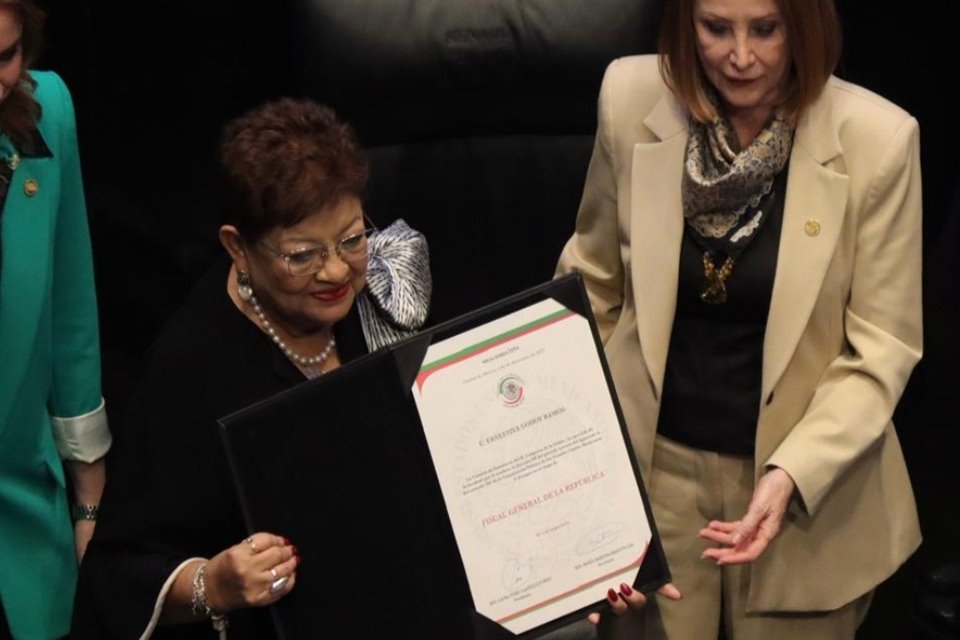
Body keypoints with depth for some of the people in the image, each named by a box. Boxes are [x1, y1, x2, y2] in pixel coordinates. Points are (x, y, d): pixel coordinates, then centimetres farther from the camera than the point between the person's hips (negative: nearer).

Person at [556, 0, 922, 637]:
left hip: (809, 485, -1)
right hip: (653, 462, 1)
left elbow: (880, 347, -10)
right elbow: (594, 282, 4)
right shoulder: (632, 98, -9)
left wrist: (791, 475, -22)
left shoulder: (876, 141, -15)